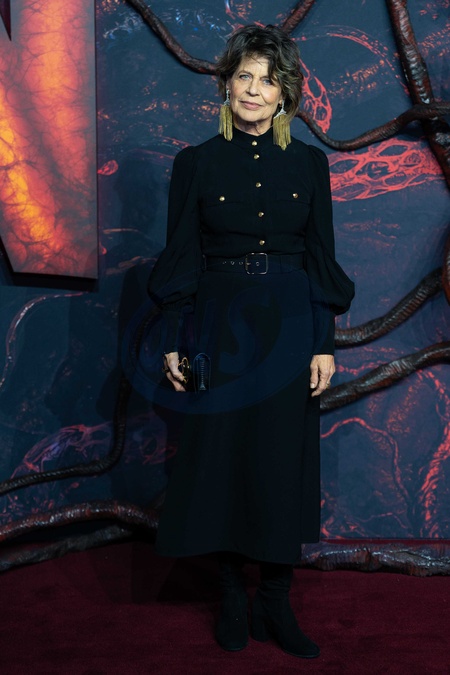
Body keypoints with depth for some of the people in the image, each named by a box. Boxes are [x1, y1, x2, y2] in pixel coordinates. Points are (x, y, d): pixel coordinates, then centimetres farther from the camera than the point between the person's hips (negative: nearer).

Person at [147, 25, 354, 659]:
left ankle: (276, 601, 20)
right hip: (221, 327, 0)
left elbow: (321, 258, 3)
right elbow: (180, 259, 1)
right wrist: (173, 343, -4)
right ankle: (232, 595, 23)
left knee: (284, 460, 4)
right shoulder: (197, 163, 2)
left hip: (291, 328, 1)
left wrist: (325, 344, -3)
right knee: (221, 457, 5)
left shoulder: (308, 163, 5)